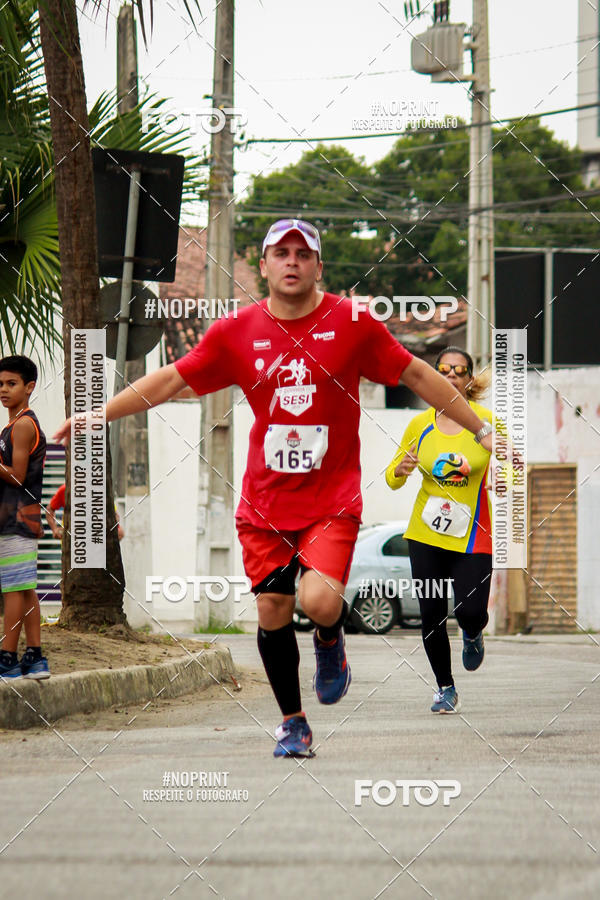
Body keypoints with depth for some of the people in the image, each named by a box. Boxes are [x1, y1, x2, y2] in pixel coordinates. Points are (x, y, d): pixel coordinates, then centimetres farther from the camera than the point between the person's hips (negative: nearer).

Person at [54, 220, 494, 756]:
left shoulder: (351, 323, -4)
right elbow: (168, 381, 9)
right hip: (264, 502, 3)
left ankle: (330, 640, 16)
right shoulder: (236, 333, 1)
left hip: (333, 500, -3)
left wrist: (480, 427, 6)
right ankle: (293, 723, 24)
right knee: (272, 613, 4)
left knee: (319, 601, -21)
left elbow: (418, 376, 5)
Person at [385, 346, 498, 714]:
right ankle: (446, 688, 17)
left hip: (473, 536, -2)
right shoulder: (420, 425, 0)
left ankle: (473, 636, 27)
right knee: (431, 614, -2)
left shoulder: (486, 422, -6)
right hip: (426, 533, 2)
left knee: (471, 611, -12)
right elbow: (393, 478, 9)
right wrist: (402, 470, -15)